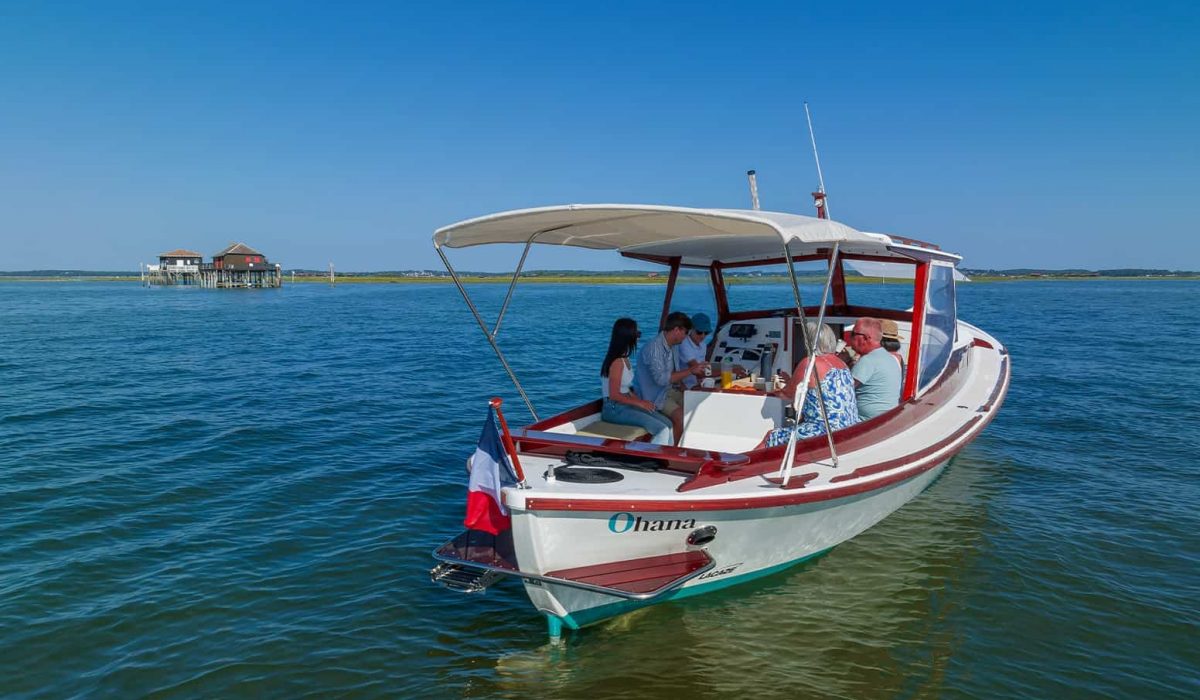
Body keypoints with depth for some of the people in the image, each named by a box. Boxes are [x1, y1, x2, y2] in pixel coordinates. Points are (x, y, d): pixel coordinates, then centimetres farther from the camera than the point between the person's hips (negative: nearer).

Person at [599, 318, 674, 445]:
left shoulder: (624, 359, 12)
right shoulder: (617, 362, -17)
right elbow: (614, 395, -19)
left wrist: (641, 401, 4)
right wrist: (639, 403, -12)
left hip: (626, 405, 9)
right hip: (614, 409, -9)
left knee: (667, 424, 0)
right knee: (662, 430, -18)